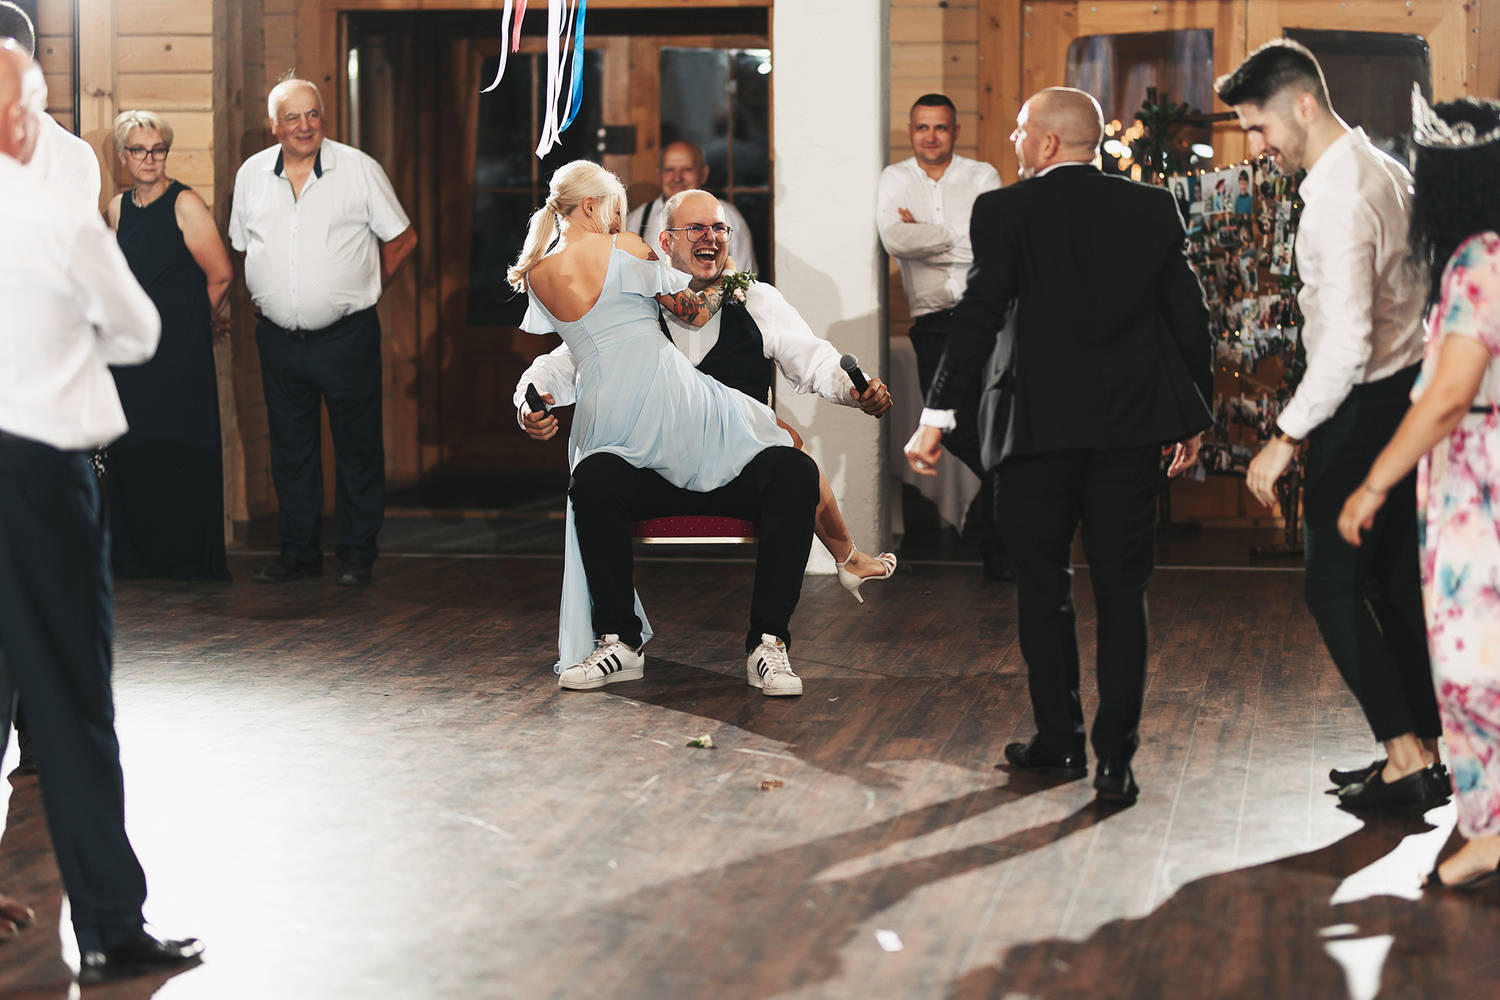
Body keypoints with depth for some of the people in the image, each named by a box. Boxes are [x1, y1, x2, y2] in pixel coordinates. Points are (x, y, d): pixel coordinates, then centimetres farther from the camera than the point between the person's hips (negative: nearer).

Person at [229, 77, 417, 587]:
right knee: (290, 448, 9)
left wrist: (362, 289, 6)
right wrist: (273, 296, 13)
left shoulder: (358, 169, -4)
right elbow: (242, 246, 20)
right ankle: (299, 550, 19)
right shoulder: (252, 174, 5)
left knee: (358, 447, 1)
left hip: (346, 334, -3)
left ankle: (358, 553, 11)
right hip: (279, 335, 3)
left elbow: (402, 239, 4)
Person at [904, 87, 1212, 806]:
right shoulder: (1153, 209, 5)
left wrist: (936, 417, -11)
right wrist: (1193, 417, 16)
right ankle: (1115, 757, 2)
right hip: (1129, 424, 3)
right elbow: (1187, 315, 7)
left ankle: (1058, 739, 19)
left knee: (1042, 584, 12)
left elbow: (979, 315, -12)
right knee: (1122, 589, 6)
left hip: (1037, 424, -3)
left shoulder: (1005, 211, -5)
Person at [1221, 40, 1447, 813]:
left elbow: (1348, 343, -28)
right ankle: (1422, 751, 20)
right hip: (1409, 396, 10)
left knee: (1335, 585, -3)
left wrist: (1287, 437, -23)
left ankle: (1405, 758, -4)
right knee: (1398, 583, 14)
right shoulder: (1384, 171, 11)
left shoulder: (1338, 197, -22)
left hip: (1363, 410, -10)